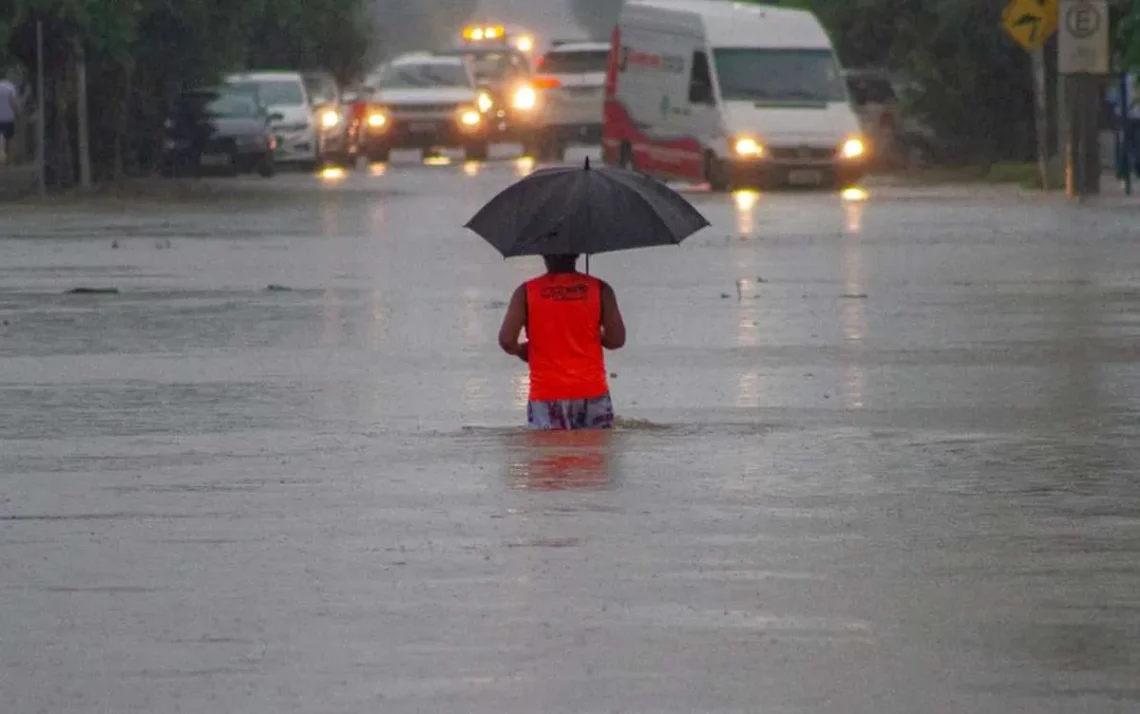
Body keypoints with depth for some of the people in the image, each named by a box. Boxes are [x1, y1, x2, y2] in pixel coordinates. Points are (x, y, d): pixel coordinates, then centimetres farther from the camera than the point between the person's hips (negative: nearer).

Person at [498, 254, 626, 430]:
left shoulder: (526, 292, -2)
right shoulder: (599, 289, 0)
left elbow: (506, 340, -9)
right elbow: (616, 339, -4)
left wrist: (521, 350, 14)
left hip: (546, 397, -1)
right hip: (591, 394, 1)